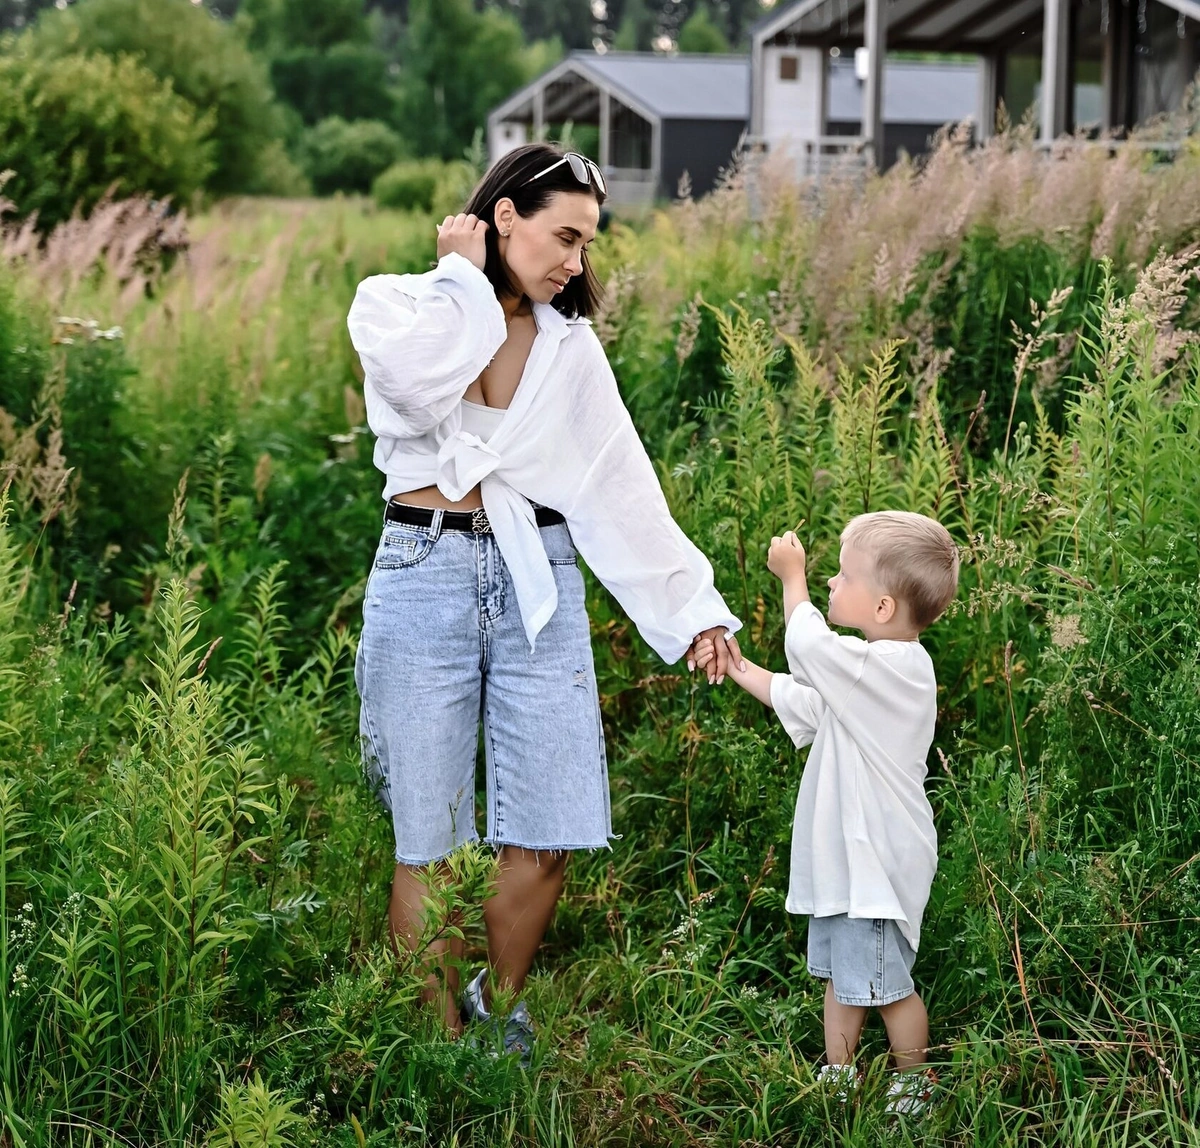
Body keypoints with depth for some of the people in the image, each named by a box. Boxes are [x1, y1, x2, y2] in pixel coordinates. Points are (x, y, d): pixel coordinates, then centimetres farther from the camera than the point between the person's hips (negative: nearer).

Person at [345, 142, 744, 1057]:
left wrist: (692, 605, 3)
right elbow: (420, 385, -22)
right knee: (431, 841, 0)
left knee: (547, 834, 1)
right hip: (426, 578, -3)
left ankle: (501, 1009, 24)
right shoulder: (394, 304, 2)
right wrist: (464, 277, -8)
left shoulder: (571, 346, 12)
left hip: (537, 582, 3)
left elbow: (623, 489, 9)